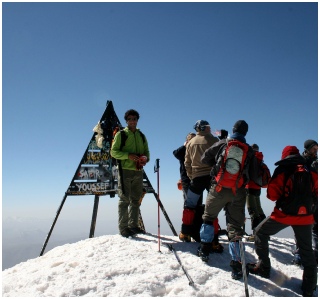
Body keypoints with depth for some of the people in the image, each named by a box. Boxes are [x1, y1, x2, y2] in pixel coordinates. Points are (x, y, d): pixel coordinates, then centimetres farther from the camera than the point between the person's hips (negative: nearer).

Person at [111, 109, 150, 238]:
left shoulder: (141, 136, 17)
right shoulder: (121, 134, 2)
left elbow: (146, 152, 19)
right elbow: (114, 151, -4)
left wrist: (145, 158, -5)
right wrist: (128, 155, -19)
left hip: (138, 171, 5)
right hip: (125, 170, -5)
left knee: (136, 200, 10)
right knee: (124, 200, -5)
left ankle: (133, 226, 20)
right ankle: (123, 228, 0)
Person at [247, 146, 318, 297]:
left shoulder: (282, 170, -4)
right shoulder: (311, 171, 5)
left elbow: (272, 195, -7)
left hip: (284, 213, -3)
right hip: (305, 216, 4)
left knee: (260, 232, 16)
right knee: (306, 250, 16)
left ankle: (263, 267, 15)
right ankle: (309, 287, 19)